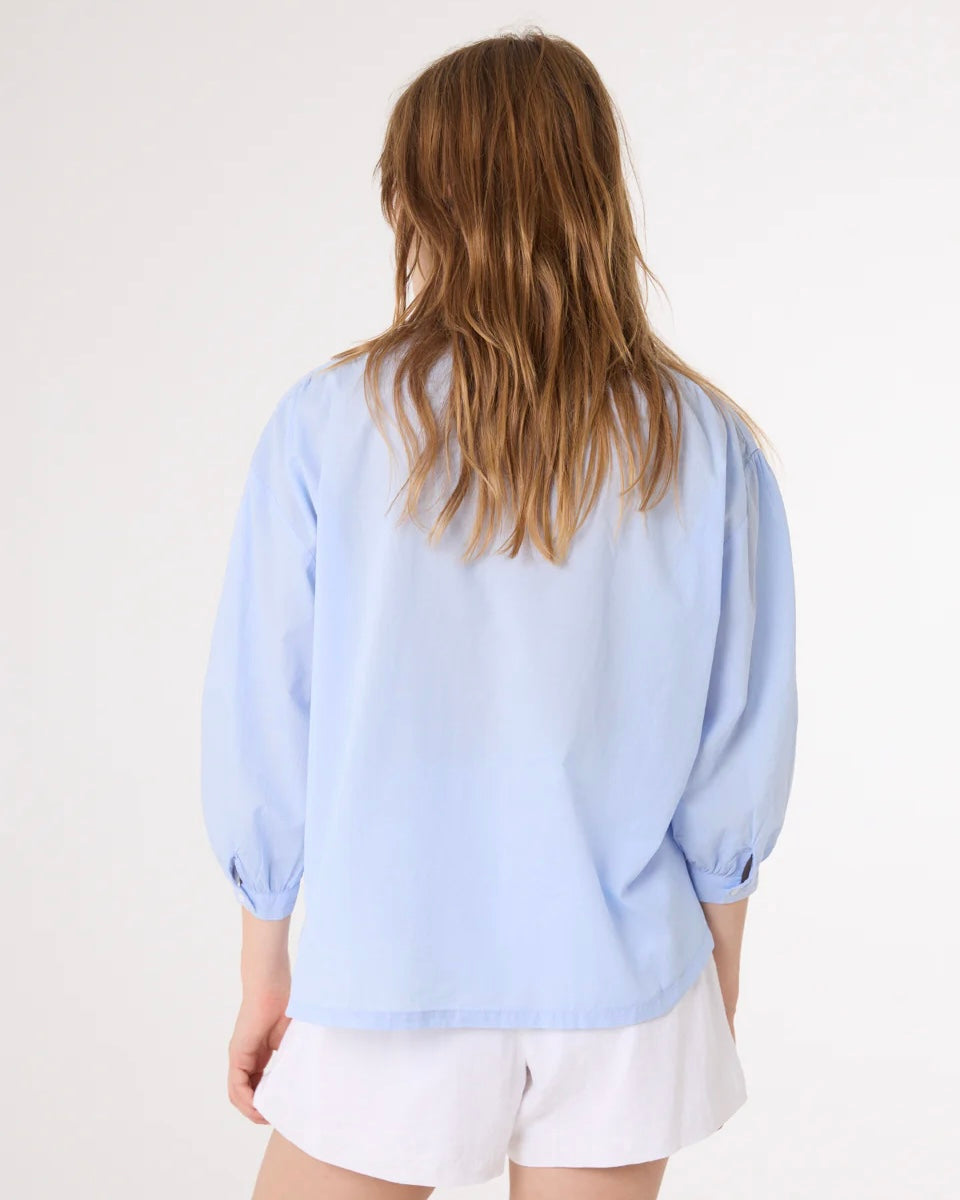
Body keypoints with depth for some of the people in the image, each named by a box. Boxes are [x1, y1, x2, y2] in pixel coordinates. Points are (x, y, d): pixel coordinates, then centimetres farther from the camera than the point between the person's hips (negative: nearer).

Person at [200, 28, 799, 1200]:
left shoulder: (326, 423, -12)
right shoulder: (711, 447, -8)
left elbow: (261, 733, -7)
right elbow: (742, 755, -2)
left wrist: (263, 972, 6)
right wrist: (722, 982, 12)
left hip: (393, 979, -1)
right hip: (622, 988, 2)